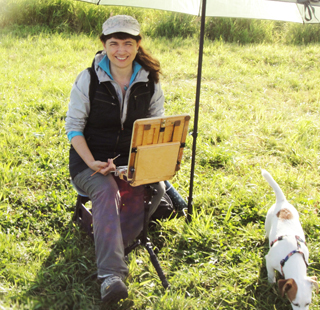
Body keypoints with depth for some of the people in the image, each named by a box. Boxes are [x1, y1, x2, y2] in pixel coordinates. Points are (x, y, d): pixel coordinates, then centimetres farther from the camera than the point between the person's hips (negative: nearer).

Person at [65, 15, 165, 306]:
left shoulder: (150, 83, 4)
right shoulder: (88, 80, -5)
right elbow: (74, 126, -5)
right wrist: (92, 163, -20)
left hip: (133, 160, 3)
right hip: (90, 161, -3)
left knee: (154, 189, -29)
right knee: (106, 190, -35)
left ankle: (108, 251, -24)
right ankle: (111, 275, -43)